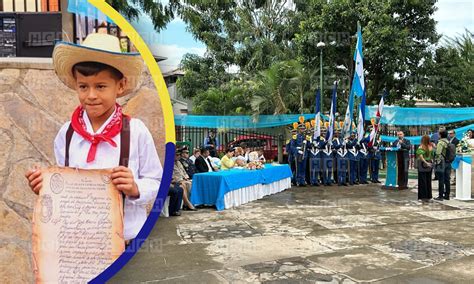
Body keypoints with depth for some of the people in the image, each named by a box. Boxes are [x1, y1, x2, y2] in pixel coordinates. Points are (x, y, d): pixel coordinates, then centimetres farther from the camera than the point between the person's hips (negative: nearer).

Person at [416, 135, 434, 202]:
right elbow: (432, 156, 4)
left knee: (422, 181, 2)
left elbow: (421, 156, -21)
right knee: (428, 181, 11)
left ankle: (423, 197, 2)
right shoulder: (431, 147, 2)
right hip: (429, 165, 4)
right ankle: (428, 196, 16)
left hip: (422, 165, -4)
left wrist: (425, 162, -21)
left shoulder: (421, 147, -11)